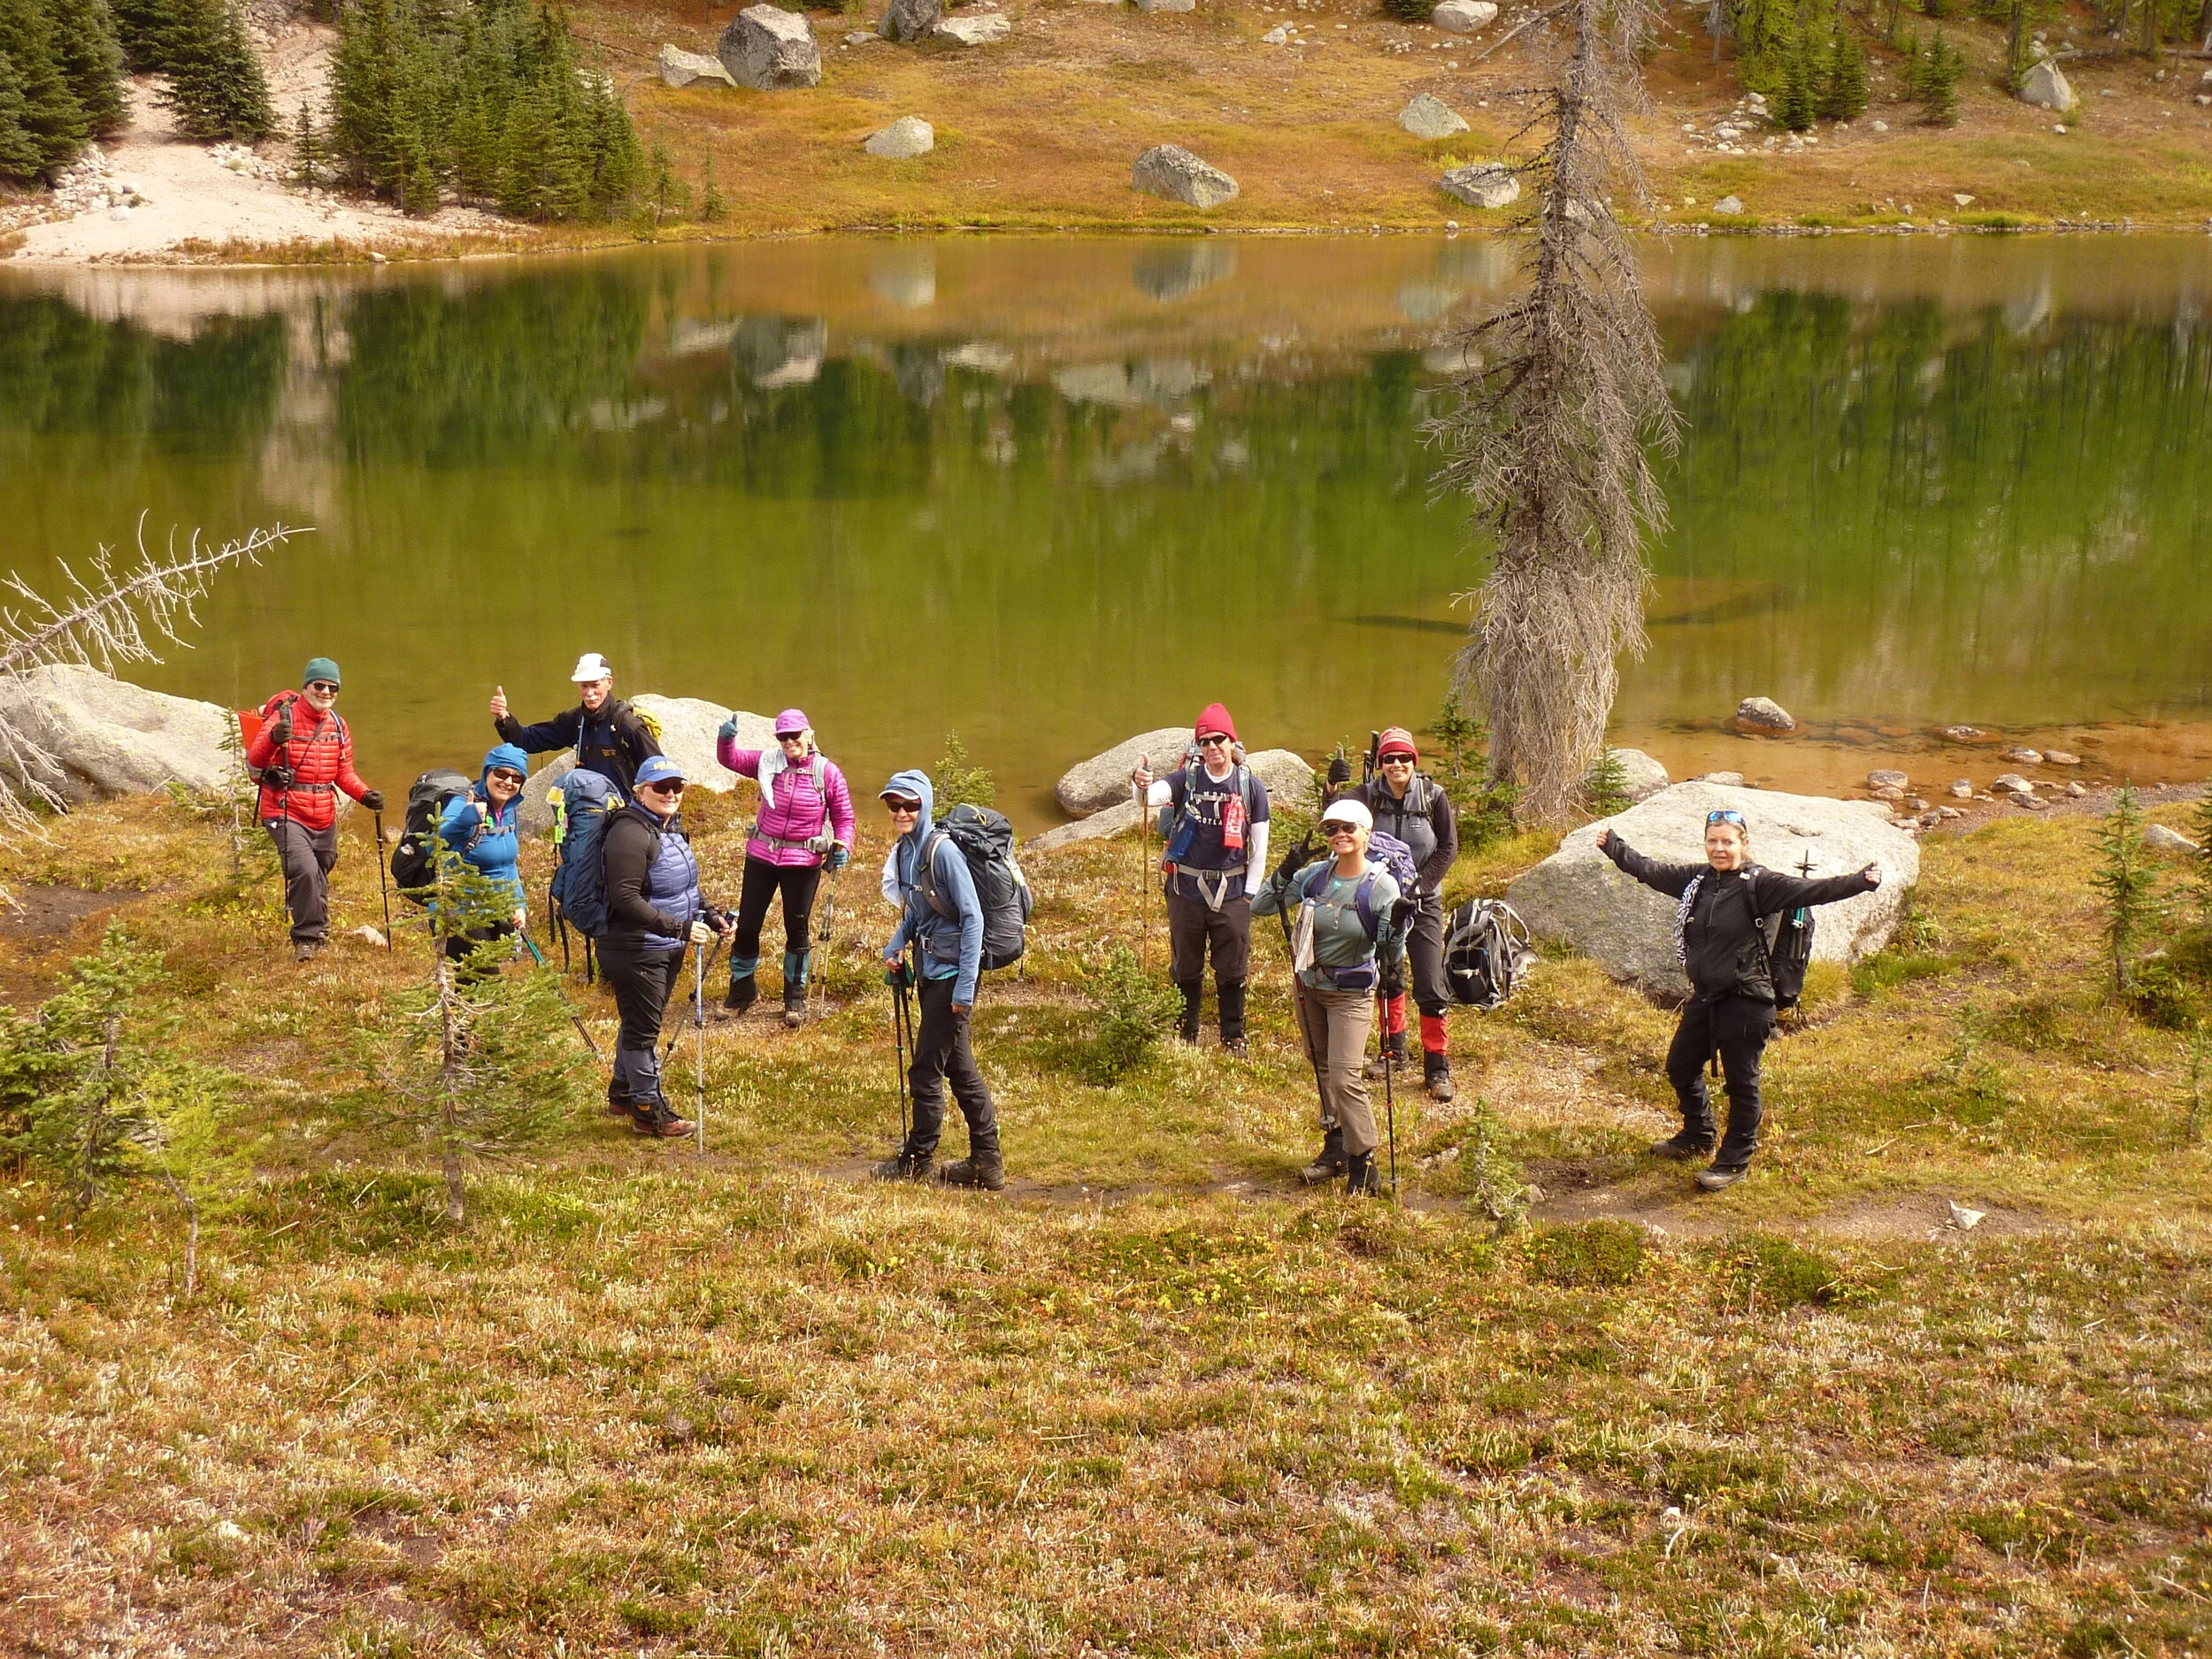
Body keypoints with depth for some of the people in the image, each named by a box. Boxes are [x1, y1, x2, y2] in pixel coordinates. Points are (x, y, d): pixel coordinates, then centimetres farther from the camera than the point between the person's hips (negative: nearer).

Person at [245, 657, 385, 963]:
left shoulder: (337, 725, 10)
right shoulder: (283, 716, -9)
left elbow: (344, 773, 15)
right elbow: (254, 760, -20)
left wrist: (364, 794, -5)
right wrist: (273, 739, -41)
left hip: (325, 818, 6)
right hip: (287, 814, -6)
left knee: (320, 878, 15)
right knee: (305, 870, -24)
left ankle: (318, 933, 37)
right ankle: (306, 938, -11)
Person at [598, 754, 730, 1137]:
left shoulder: (673, 829, 10)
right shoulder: (630, 833, -21)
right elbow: (626, 898, -27)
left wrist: (708, 916, 10)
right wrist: (678, 927, -28)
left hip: (668, 948, 10)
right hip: (636, 951, -10)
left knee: (641, 1024, 22)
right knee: (642, 1029, 1)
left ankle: (623, 1092, 37)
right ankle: (647, 1109, 10)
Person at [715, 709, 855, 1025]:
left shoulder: (827, 773, -6)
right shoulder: (767, 762, -1)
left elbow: (844, 817, -2)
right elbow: (730, 759, 2)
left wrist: (842, 846, -18)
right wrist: (725, 738, -19)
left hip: (803, 862, -2)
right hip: (762, 856, 2)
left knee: (797, 928, 8)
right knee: (747, 924, 6)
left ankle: (795, 997, 23)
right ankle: (741, 989, 24)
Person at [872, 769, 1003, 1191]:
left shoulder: (942, 851, -17)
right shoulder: (903, 851, 8)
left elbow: (972, 918, -17)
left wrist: (965, 986, -20)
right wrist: (895, 947, 0)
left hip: (951, 972, -9)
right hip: (928, 970, 9)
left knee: (926, 1070, -1)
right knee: (959, 1068, 12)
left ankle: (917, 1161, 12)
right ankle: (987, 1164, 18)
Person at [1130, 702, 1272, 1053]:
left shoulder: (1251, 786, -2)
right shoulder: (1186, 779, -2)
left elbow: (1259, 844, 3)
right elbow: (1156, 794, -23)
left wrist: (1251, 893, 0)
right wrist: (1143, 785, -47)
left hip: (1232, 891, 0)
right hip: (1186, 889, 0)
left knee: (1233, 970, 7)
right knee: (1185, 968, 10)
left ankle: (1234, 1038, 19)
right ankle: (1185, 1035, 23)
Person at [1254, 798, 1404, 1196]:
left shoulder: (1381, 887, -16)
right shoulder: (1314, 875, -6)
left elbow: (1390, 956, -14)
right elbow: (1260, 907, -4)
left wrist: (1397, 927, -35)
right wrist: (1285, 876, -19)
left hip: (1351, 994, -5)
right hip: (1307, 986, 5)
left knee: (1344, 1077, -14)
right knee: (1321, 1070, 17)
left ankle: (1364, 1166, -4)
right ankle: (1336, 1147, 32)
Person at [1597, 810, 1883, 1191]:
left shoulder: (1759, 884, -14)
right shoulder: (1696, 880, 4)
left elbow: (1810, 890, -24)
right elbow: (1650, 871, 18)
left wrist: (1860, 882, -37)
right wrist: (1614, 847, 28)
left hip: (1745, 1001, -7)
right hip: (1704, 997, 7)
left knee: (1741, 1082, 1)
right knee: (1681, 1067, 21)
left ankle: (1735, 1160, 15)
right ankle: (1698, 1137, 43)